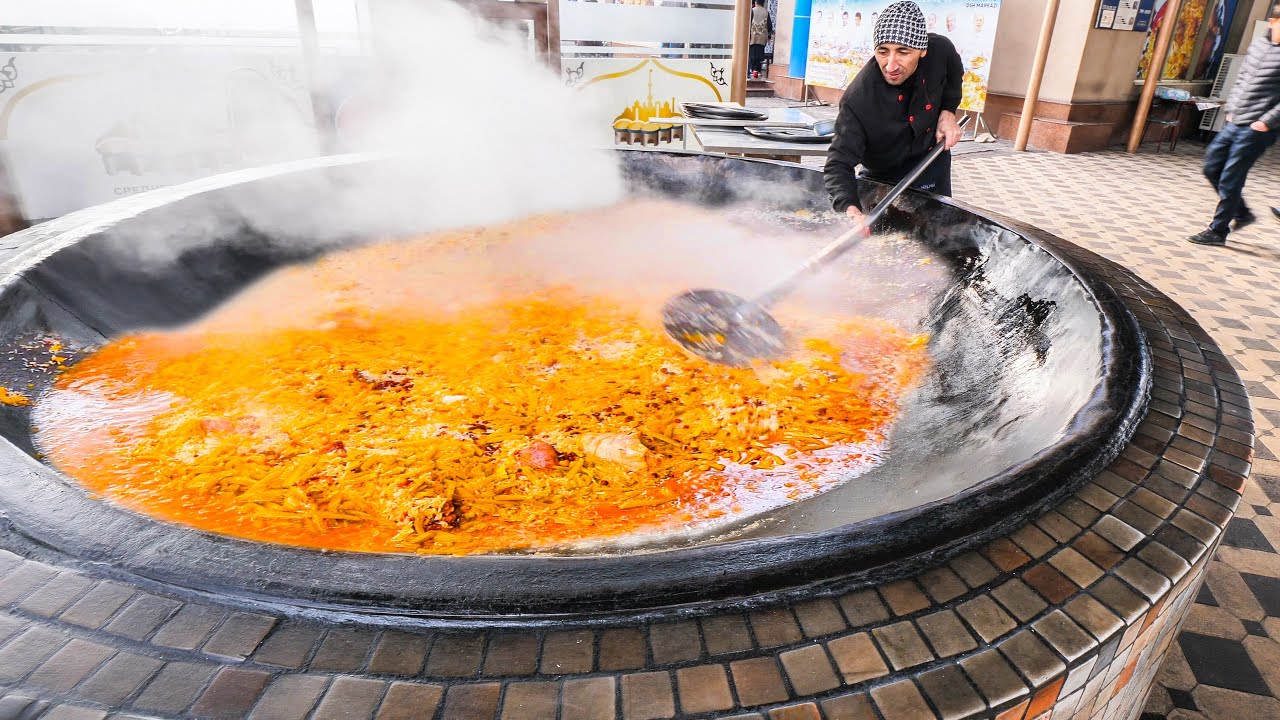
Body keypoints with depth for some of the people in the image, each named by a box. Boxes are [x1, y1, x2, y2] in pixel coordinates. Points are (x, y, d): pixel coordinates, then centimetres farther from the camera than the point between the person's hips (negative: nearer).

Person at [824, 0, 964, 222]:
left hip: (934, 166, 5)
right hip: (883, 178, -4)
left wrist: (948, 111, -11)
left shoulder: (940, 51, -22)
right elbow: (839, 162, -36)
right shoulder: (857, 100, -35)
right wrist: (849, 208, -53)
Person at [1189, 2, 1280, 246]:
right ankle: (1242, 214, 30)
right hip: (1234, 123, 7)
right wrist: (1230, 108, 12)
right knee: (1212, 167, 14)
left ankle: (1217, 232, 8)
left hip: (1256, 130, -7)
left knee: (1229, 181, -4)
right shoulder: (1258, 44, 9)